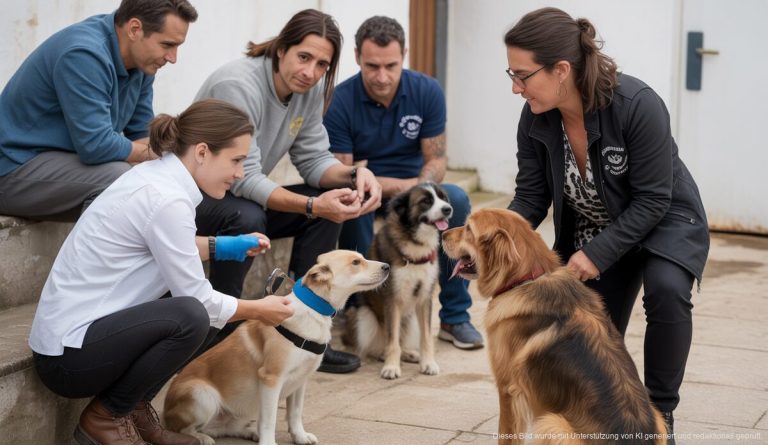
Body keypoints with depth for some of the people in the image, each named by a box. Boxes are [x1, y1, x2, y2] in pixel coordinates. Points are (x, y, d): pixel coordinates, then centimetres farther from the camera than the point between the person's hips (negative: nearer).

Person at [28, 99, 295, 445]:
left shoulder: (154, 175, 5)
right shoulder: (166, 199, -22)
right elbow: (198, 301, -16)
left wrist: (223, 246, 16)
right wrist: (257, 309, 1)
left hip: (86, 328, 10)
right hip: (68, 353, -10)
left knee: (208, 315, 10)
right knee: (192, 316, -27)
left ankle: (133, 409, 12)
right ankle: (105, 416, -7)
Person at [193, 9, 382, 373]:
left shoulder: (310, 90, -4)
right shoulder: (237, 86, -27)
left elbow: (313, 158, 0)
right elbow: (243, 179, -30)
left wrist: (355, 175, -21)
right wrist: (312, 204, -40)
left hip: (241, 196, 8)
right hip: (191, 195, -8)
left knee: (331, 204, -7)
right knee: (247, 217, -36)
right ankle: (216, 339, -19)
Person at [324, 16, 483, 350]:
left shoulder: (427, 91, -11)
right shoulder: (339, 102, -18)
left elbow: (436, 159, -8)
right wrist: (399, 186, -33)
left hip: (414, 188, 2)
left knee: (455, 200, -28)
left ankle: (454, 316, -16)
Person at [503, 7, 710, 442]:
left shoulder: (638, 105, -33)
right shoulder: (535, 117, -18)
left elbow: (652, 200, -28)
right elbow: (531, 198, -11)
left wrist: (597, 254, -32)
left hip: (665, 219, -5)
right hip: (592, 233, 5)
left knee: (666, 292, -31)